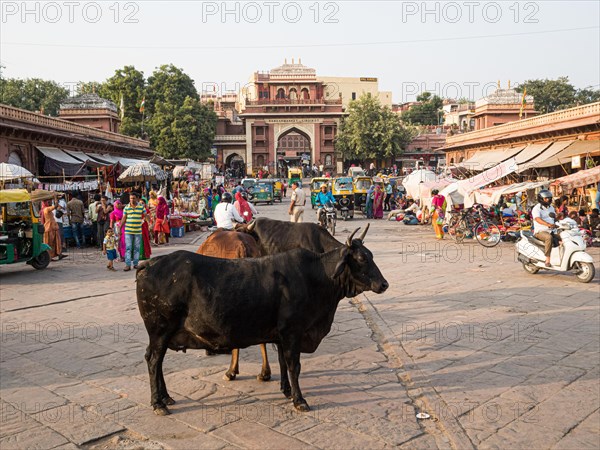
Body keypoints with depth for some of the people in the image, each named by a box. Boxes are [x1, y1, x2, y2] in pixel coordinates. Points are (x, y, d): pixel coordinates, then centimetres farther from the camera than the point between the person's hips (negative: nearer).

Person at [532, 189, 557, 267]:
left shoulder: (551, 207, 19)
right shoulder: (537, 208, -7)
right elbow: (537, 219, -26)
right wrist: (548, 224, -43)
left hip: (551, 231, 8)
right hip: (540, 231, -7)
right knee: (549, 237, -37)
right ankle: (547, 259, -34)